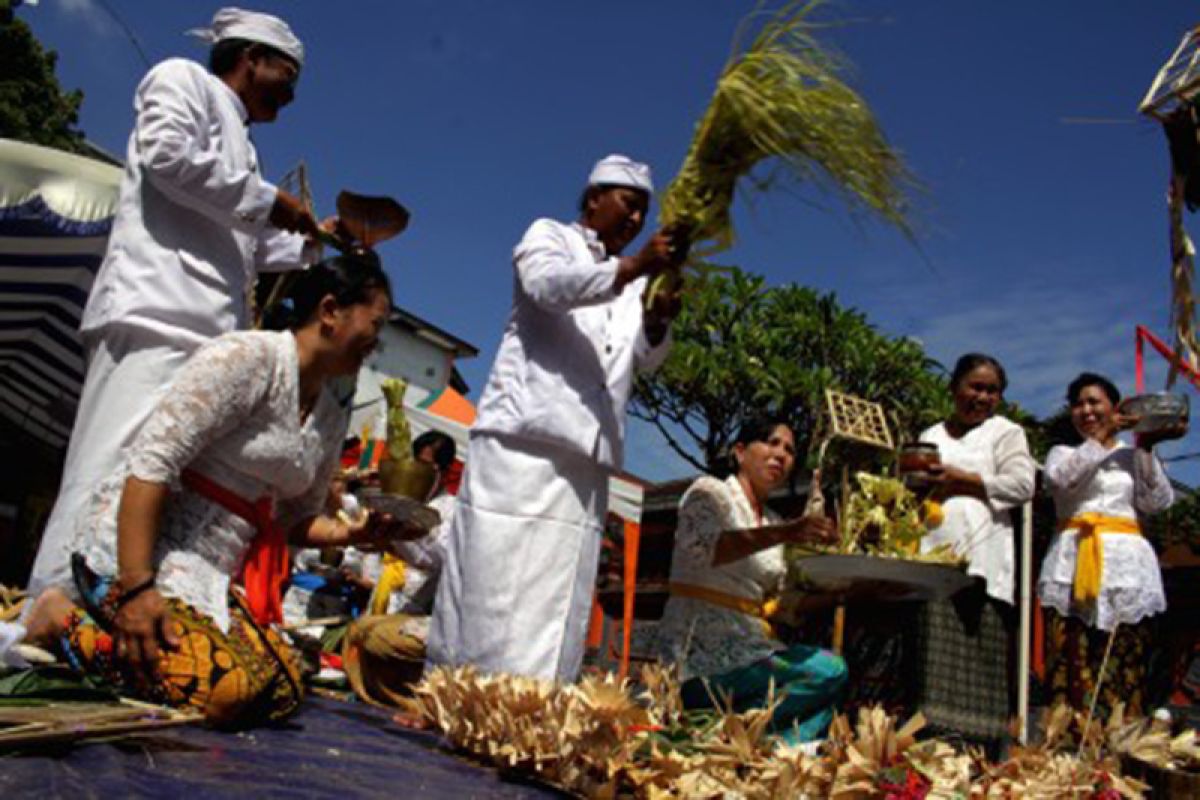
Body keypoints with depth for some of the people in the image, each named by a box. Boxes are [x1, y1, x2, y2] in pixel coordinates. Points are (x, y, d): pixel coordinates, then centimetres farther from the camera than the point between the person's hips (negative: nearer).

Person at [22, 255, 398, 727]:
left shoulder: (334, 417, 13)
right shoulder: (249, 357, -13)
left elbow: (296, 519, 21)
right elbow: (151, 461, -20)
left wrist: (352, 533, -1)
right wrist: (136, 588, -25)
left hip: (215, 578, 9)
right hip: (135, 549, -9)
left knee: (281, 692, -10)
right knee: (227, 689, -26)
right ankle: (64, 621, -4)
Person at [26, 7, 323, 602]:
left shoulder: (236, 140, 34)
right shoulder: (183, 78, 12)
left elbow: (249, 247, 39)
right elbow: (167, 154, -9)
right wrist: (267, 200, -2)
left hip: (208, 330, 9)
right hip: (158, 307, -9)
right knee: (112, 475, -19)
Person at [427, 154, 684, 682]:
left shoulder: (634, 281, 27)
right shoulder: (549, 236, 11)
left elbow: (647, 358, 14)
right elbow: (549, 284, -12)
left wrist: (659, 321, -9)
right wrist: (633, 267, -25)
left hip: (585, 452, 5)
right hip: (524, 435, -5)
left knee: (558, 598, -2)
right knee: (494, 581, -8)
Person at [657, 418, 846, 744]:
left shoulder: (773, 523, 19)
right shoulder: (709, 492, -1)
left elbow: (778, 603, 18)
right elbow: (701, 547, -23)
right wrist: (784, 534, -32)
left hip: (747, 647, 8)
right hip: (703, 651, -8)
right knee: (829, 671, -21)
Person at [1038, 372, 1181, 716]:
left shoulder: (1133, 456, 19)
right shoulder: (1063, 453, 18)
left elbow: (1157, 501, 4)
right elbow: (1060, 477, -5)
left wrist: (1146, 446, -1)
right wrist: (1102, 436, -4)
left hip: (1124, 563, 1)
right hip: (1072, 564, 0)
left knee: (1124, 674, -5)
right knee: (1071, 669, -8)